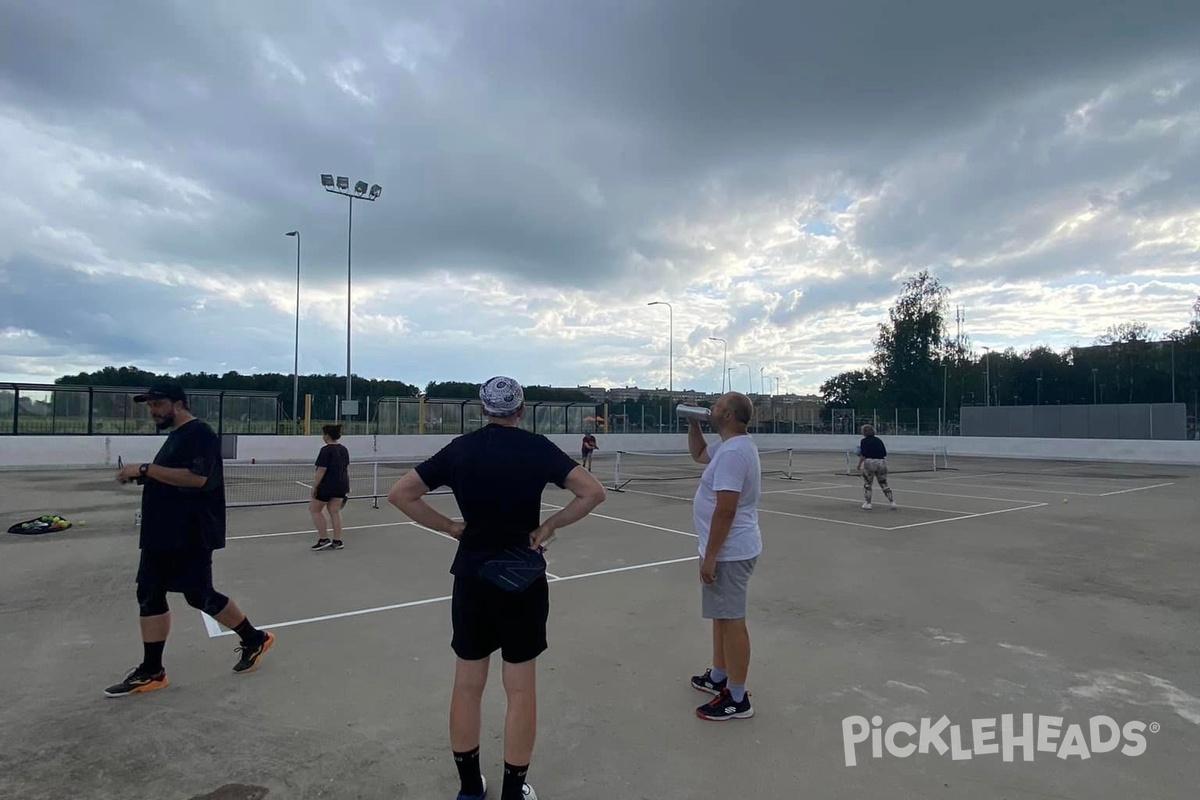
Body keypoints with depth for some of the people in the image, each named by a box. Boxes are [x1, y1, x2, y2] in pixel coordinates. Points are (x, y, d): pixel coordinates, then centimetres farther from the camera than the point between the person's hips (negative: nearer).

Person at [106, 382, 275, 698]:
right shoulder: (175, 436, 16)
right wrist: (141, 477, 8)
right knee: (149, 595, 8)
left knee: (201, 597, -2)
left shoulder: (200, 433, -15)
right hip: (162, 534, 10)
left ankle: (255, 639, 17)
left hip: (191, 536, -10)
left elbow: (196, 477, -27)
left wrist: (145, 469, -24)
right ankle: (151, 671, 17)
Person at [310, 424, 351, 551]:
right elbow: (347, 469, 12)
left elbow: (321, 471, -17)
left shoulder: (326, 450, -15)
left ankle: (323, 539, 8)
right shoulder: (344, 449, 8)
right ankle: (337, 541, 11)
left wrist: (314, 488, -12)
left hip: (327, 486, -7)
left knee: (315, 510, 9)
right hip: (341, 486, 7)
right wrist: (347, 487, 18)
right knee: (335, 512, 11)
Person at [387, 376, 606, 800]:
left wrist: (451, 527, 1)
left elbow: (400, 494, -1)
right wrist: (549, 525, -7)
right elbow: (593, 491, -14)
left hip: (472, 578, 3)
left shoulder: (460, 448, -2)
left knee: (467, 684, 16)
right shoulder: (537, 447, -8)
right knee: (521, 689, 10)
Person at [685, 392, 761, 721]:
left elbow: (725, 510, -27)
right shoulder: (730, 446, 10)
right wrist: (693, 424, 13)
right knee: (722, 616, 21)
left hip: (729, 551, -11)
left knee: (731, 620, -1)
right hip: (728, 549, 11)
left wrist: (709, 556, -23)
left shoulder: (732, 452, -23)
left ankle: (737, 699, 11)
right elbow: (698, 453, 29)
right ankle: (719, 677, 37)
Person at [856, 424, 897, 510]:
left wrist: (859, 465, -3)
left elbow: (863, 455, -11)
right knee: (884, 484, 12)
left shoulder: (864, 441, -4)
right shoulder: (879, 440, 11)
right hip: (881, 462, 4)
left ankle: (868, 503, 11)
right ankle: (892, 502, 9)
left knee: (867, 484, 8)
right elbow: (885, 453, 12)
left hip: (869, 462, -4)